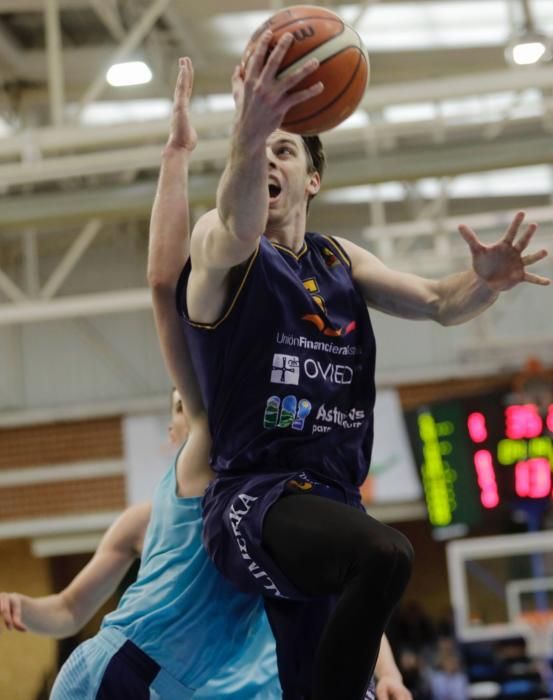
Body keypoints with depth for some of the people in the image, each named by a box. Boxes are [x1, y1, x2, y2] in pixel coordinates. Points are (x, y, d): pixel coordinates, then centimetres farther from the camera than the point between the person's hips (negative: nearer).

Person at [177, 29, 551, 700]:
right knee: (385, 554, -36)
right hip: (252, 498, -7)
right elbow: (238, 229, -26)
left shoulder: (340, 259, 19)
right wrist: (244, 141, -48)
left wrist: (483, 282, -12)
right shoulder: (218, 242, -1)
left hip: (332, 499, 7)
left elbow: (437, 302, 14)